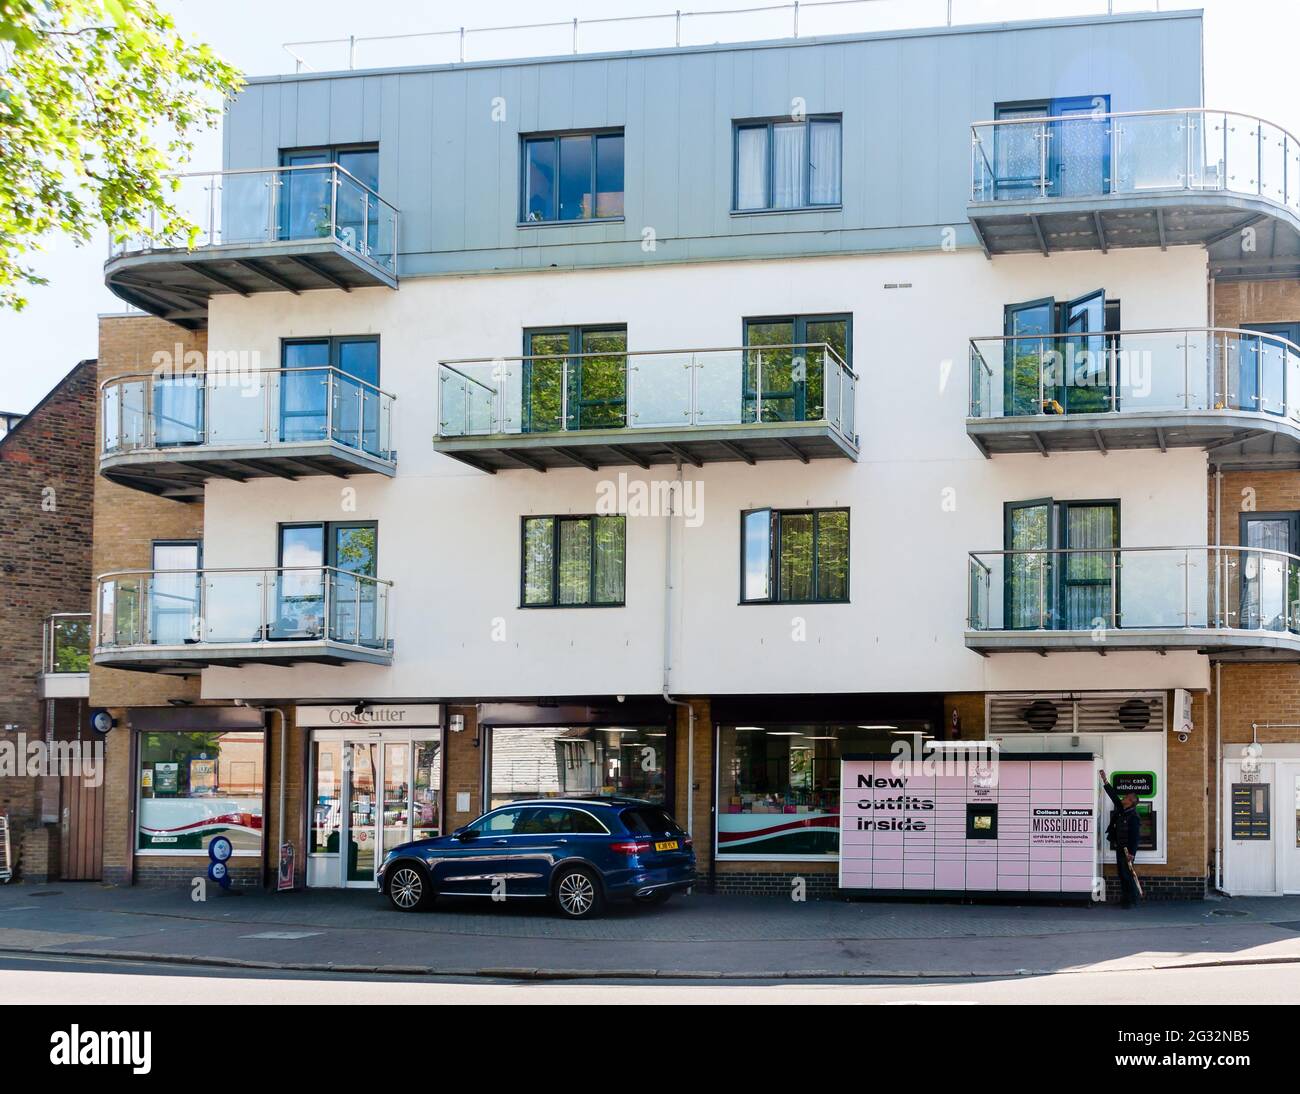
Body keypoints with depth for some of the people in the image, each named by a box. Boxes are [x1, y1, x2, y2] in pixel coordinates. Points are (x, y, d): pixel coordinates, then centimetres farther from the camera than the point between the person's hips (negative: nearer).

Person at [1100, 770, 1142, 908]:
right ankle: (1127, 898, 15)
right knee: (1121, 873, 10)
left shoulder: (1133, 816, -15)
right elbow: (1114, 796, 17)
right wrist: (1105, 781, 17)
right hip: (1120, 847, 9)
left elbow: (1135, 836, -19)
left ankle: (1133, 898, -2)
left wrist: (1131, 853, -23)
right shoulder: (1121, 811, 9)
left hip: (1127, 849, -9)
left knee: (1127, 873, -8)